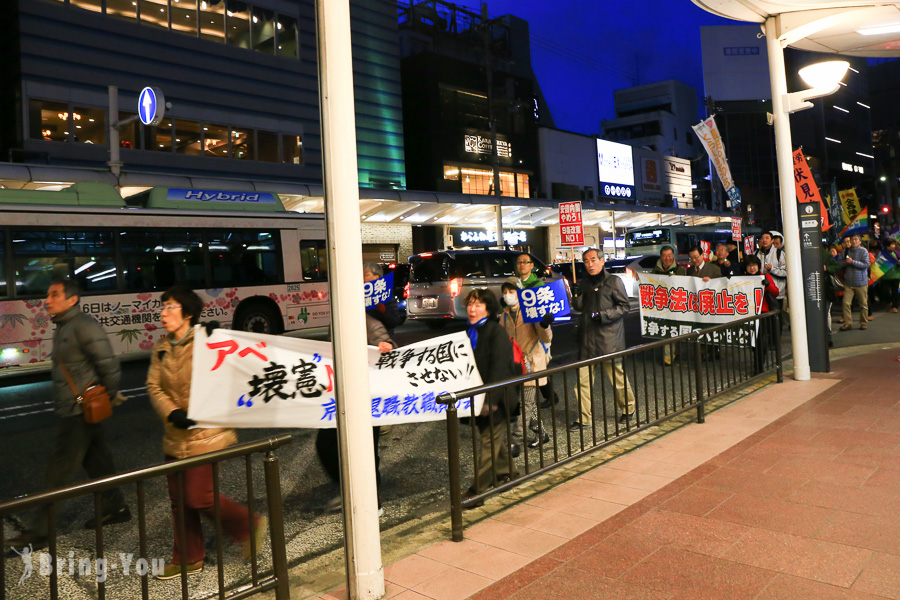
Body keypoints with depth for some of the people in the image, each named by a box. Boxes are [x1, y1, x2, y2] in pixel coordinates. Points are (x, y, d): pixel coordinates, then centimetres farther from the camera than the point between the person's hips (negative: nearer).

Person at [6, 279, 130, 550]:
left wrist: (109, 396, -12)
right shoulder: (63, 328, 13)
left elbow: (108, 364, -21)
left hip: (81, 412, -9)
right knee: (96, 461, 17)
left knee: (59, 472, -2)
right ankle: (116, 508, 29)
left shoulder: (84, 326, -18)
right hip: (74, 410, 9)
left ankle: (38, 530, 7)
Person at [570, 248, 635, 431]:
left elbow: (624, 306, -4)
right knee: (583, 378, 1)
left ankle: (628, 409, 27)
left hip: (609, 337, -5)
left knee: (617, 376, 3)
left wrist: (603, 316, -15)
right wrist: (576, 294, -4)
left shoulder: (614, 281, -2)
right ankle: (584, 418, 8)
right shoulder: (584, 283, 13)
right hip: (587, 338, 5)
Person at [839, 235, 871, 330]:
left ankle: (864, 322, 19)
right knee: (846, 303, -7)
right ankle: (847, 322, 0)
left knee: (863, 304, 6)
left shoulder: (863, 251, -3)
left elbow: (866, 265, -12)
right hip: (848, 283, 2)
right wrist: (845, 262, -8)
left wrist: (852, 262, -19)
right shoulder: (846, 251, 6)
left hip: (861, 282, -2)